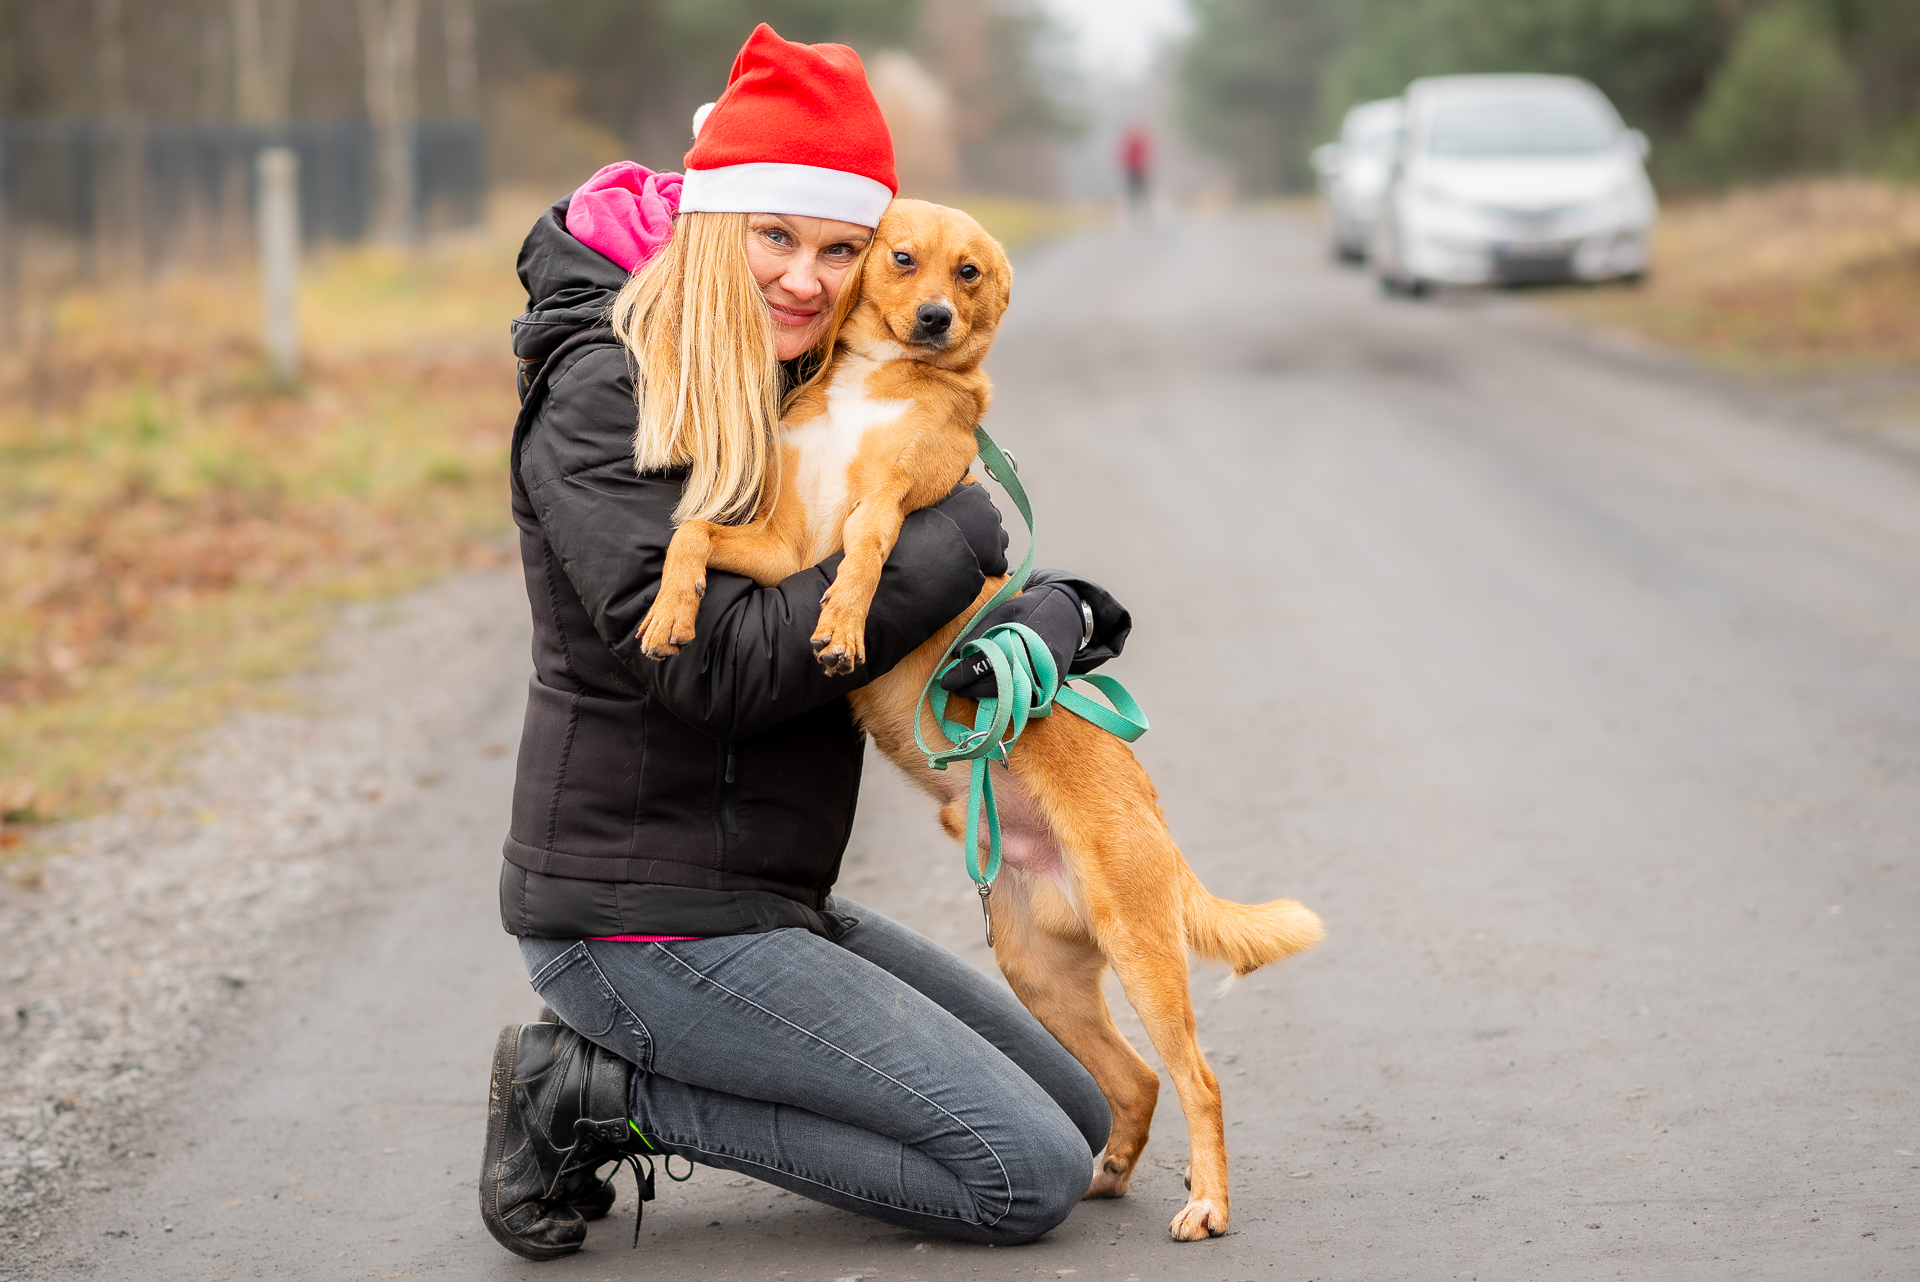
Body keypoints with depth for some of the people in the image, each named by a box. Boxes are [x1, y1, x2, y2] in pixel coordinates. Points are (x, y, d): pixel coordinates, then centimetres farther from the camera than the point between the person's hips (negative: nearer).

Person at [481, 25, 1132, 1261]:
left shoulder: (803, 392, 11)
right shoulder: (602, 396, -15)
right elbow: (721, 663, -24)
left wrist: (1042, 612, -14)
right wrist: (961, 537, -18)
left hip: (767, 901, 9)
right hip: (643, 918, -9)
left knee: (1078, 1115, 14)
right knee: (1030, 1176, -9)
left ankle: (615, 1078, 10)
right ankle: (598, 1097, -3)